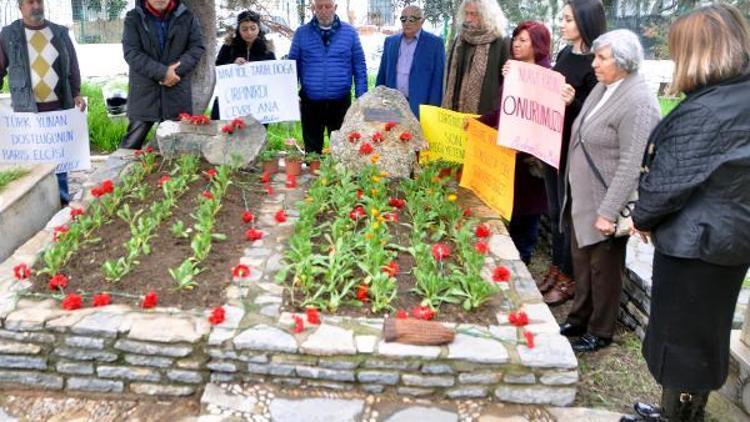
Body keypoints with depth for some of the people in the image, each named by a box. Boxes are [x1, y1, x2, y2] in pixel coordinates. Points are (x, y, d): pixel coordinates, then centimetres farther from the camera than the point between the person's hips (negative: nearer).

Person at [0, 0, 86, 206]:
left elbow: (72, 67, 12)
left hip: (59, 106, 2)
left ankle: (62, 199, 17)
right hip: (27, 108, -2)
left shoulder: (60, 33, 9)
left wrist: (76, 94, 4)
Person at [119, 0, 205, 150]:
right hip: (144, 91, -1)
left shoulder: (186, 17, 6)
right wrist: (162, 72, -20)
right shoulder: (134, 18, 1)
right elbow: (131, 52, -9)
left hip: (177, 90, 2)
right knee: (132, 143, 3)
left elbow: (197, 47, 2)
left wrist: (177, 69, -14)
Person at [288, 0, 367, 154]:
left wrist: (361, 99, -1)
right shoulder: (301, 33, 3)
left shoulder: (350, 32, 3)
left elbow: (359, 68, 4)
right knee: (312, 152, 9)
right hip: (310, 103, 1)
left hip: (341, 102, 0)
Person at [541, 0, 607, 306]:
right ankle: (556, 268, 30)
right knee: (554, 210, 16)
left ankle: (569, 278, 17)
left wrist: (573, 102, -34)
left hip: (575, 149, -8)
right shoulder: (564, 55, 9)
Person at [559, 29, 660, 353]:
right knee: (581, 260, 18)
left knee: (604, 267, 8)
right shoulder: (602, 89, 7)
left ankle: (600, 333, 25)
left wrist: (609, 211, -24)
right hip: (583, 197, 8)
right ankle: (579, 319, 35)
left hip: (606, 202, -8)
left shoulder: (637, 102, -20)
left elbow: (630, 165, -23)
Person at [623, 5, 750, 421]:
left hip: (694, 241, -9)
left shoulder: (705, 112, -24)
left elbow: (670, 182, -20)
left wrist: (641, 217, -1)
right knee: (706, 334, 20)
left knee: (678, 336, 8)